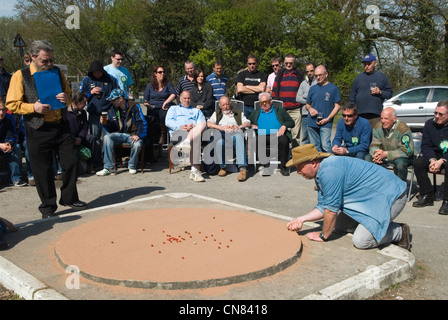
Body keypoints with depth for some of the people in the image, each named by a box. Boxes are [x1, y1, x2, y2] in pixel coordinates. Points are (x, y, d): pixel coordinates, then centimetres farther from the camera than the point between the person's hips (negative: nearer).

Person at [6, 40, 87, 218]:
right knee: (43, 170, 4)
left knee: (70, 163, 7)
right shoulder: (20, 76, -3)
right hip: (37, 131, -4)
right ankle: (47, 207, 19)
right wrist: (33, 107, -21)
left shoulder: (57, 72, 10)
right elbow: (12, 104, -5)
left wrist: (66, 99, -3)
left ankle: (69, 198, 27)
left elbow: (69, 94, 21)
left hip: (61, 126, 4)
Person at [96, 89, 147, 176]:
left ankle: (132, 166, -4)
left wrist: (138, 135, -21)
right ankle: (109, 168, -23)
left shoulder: (135, 107, -4)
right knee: (107, 137, -26)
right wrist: (105, 123, -10)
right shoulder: (113, 110, 8)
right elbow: (111, 129, 11)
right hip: (119, 134, 4)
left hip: (133, 134, -4)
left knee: (137, 145, -36)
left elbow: (142, 123, -6)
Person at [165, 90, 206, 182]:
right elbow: (168, 122, 12)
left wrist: (194, 126, -11)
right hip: (178, 132, -2)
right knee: (195, 140, -38)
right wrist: (179, 126, -9)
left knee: (201, 125, -38)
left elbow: (203, 124, 14)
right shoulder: (173, 109, 33)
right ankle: (195, 170, -49)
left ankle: (185, 143, -57)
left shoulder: (197, 111, 36)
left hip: (195, 132, 2)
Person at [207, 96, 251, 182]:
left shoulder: (239, 113, 33)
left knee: (238, 137, -40)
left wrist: (238, 126, -5)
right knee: (219, 142, -38)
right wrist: (221, 127, -4)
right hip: (222, 133, 1)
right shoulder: (217, 114, 32)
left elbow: (247, 123, 16)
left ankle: (243, 168, -51)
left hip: (236, 133, 0)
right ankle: (223, 167, -22)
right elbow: (209, 123, 12)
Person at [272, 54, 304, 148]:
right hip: (281, 109, 1)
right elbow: (274, 91, 12)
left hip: (295, 110, -1)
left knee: (295, 134, -1)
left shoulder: (299, 75, 10)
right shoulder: (280, 74, 12)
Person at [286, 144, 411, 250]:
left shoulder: (329, 171, -26)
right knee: (339, 226, 12)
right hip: (370, 198, 11)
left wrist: (323, 236, -9)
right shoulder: (321, 172, 7)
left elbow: (331, 208, -22)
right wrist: (302, 219, 1)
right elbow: (323, 207, 12)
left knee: (360, 241, -19)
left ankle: (399, 232, 3)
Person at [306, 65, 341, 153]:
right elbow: (307, 104, 21)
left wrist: (327, 119, -10)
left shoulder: (333, 88, 1)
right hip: (312, 123, 4)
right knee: (315, 147, 7)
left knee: (325, 146, -14)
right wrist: (310, 109, -4)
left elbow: (337, 106, 0)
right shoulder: (313, 88, 13)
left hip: (326, 123, -4)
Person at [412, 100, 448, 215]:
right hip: (434, 155, 4)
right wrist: (432, 160, -20)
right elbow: (425, 146, -1)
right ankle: (427, 196, -14)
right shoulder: (429, 124, 0)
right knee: (417, 163, -22)